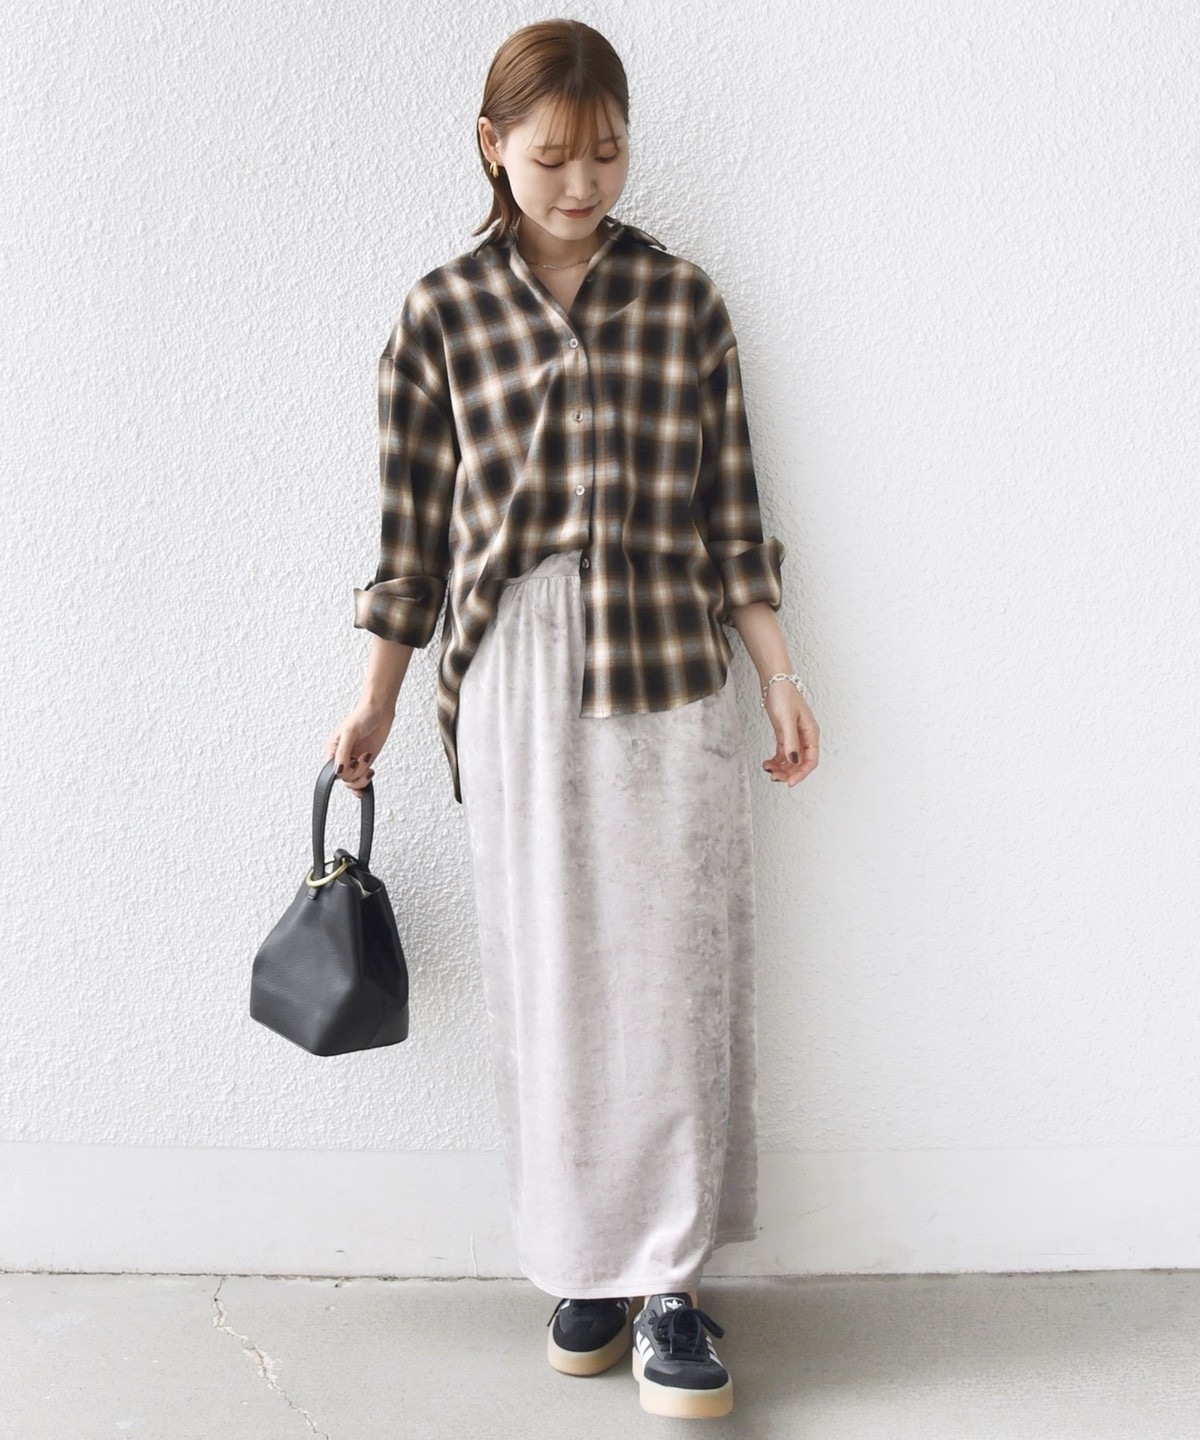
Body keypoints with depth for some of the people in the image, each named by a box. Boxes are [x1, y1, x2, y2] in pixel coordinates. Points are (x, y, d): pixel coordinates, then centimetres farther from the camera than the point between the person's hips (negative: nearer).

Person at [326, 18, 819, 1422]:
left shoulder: (684, 297, 6)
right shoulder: (442, 311, 3)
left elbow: (728, 514, 7)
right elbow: (413, 522, 7)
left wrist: (779, 675, 4)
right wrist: (377, 700, 9)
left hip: (670, 672, 1)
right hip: (515, 675, 0)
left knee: (674, 976, 0)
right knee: (549, 979, 5)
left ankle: (668, 1283, 11)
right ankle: (584, 1264, 22)